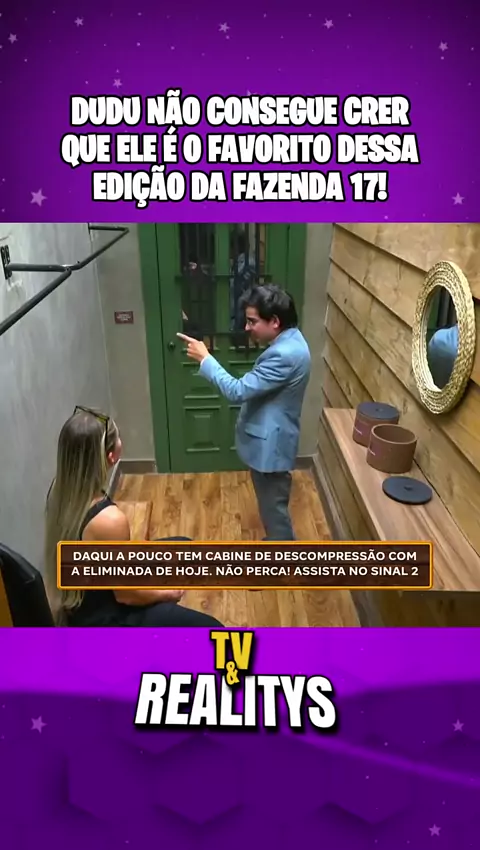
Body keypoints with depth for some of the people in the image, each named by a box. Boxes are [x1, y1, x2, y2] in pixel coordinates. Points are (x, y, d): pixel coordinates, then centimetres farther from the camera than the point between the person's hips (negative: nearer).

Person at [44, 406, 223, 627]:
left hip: (82, 600, 8)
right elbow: (127, 594, -21)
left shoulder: (61, 489, -12)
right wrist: (168, 593, -4)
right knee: (213, 632, -4)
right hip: (103, 618, -8)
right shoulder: (109, 520, -37)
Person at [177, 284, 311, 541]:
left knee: (274, 506, 8)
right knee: (271, 503, 26)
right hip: (268, 438, 10)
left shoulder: (285, 354, -29)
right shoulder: (289, 341, 4)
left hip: (270, 443, -10)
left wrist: (205, 359, -20)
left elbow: (238, 391, -27)